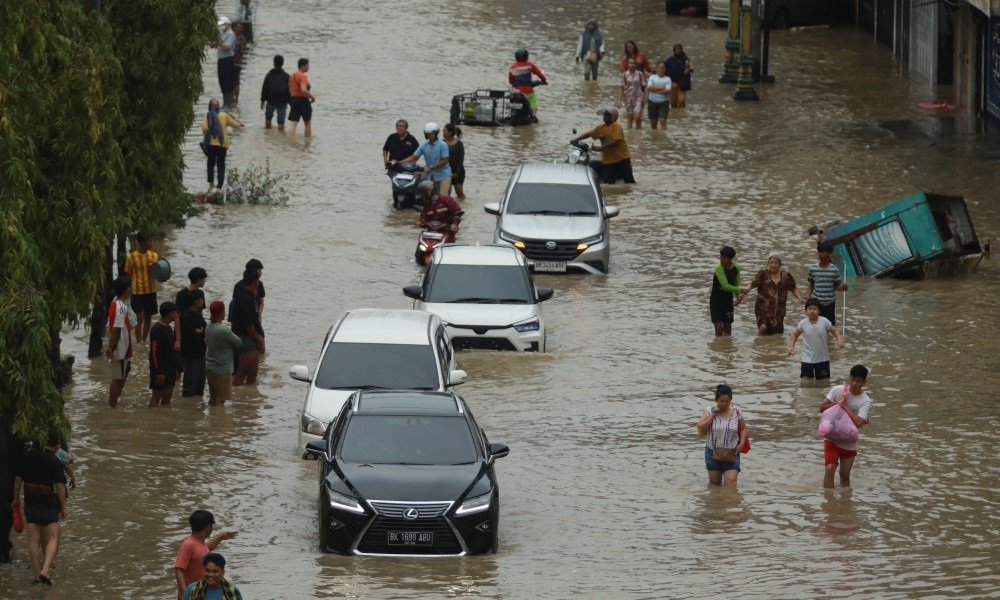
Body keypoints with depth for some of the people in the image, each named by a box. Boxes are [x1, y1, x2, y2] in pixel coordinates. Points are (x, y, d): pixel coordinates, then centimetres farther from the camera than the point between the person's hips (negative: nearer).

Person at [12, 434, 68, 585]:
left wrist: (16, 499, 16)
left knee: (33, 539, 8)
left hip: (30, 503, 4)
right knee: (52, 539, 2)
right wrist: (64, 507, -6)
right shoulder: (55, 462, -13)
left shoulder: (29, 456, 1)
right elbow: (60, 486, -13)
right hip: (49, 504, -4)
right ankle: (45, 570, -16)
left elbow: (18, 479, 5)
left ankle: (37, 573, 9)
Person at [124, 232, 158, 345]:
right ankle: (138, 344, -4)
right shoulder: (131, 257, -9)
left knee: (148, 319, 10)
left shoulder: (154, 256, 3)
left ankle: (144, 342, 22)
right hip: (137, 292, -4)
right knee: (140, 319, -9)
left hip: (151, 291, 4)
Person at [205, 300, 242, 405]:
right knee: (220, 400, -1)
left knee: (213, 399, 16)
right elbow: (239, 343, -11)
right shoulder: (224, 330, -21)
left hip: (209, 369, 7)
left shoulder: (208, 328, 2)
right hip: (222, 370, -7)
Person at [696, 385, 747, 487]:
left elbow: (743, 429, 10)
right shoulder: (710, 411, -6)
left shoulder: (736, 412, -3)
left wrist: (741, 443, -6)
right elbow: (701, 428, -15)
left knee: (731, 482, -14)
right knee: (714, 483, 13)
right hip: (713, 452, 1)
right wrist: (713, 415, -19)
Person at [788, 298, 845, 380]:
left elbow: (835, 331, 1)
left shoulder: (824, 322, -13)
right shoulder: (803, 323, -10)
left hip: (823, 358, 0)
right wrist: (791, 346, -4)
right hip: (807, 359, 0)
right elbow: (795, 334, 8)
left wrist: (839, 339, -19)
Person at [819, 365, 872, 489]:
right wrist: (836, 403, -19)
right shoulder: (837, 390, -8)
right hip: (832, 438, -1)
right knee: (830, 468, -17)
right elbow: (822, 408, -2)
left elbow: (859, 423, -24)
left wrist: (845, 406, -22)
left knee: (845, 475, 10)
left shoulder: (865, 401, -12)